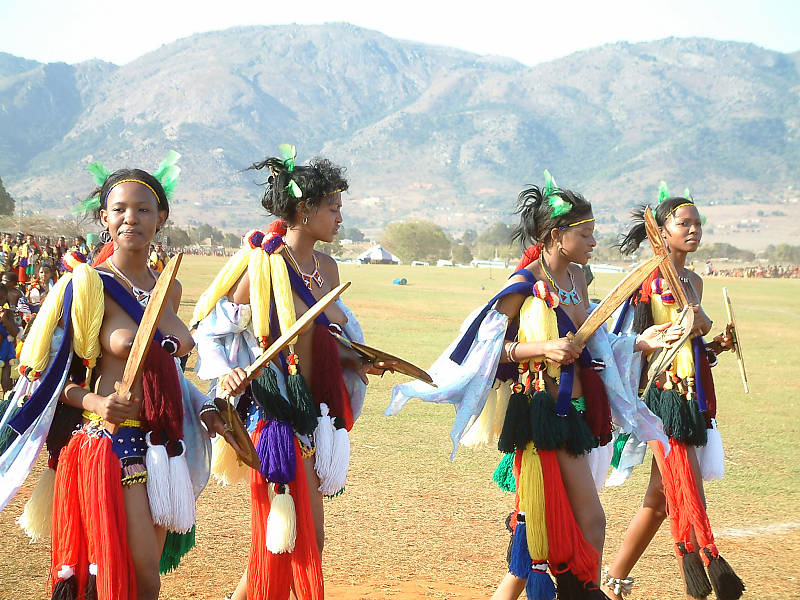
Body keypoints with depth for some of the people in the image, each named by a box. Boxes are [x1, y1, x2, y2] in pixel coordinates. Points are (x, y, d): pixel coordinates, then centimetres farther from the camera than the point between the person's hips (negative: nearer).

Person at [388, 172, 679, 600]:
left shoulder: (576, 278, 12)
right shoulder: (525, 284, -11)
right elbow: (488, 345, -12)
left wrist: (640, 343, 10)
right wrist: (542, 348, -23)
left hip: (572, 410, 8)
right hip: (540, 411, -8)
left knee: (555, 518, 11)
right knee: (591, 519, -5)